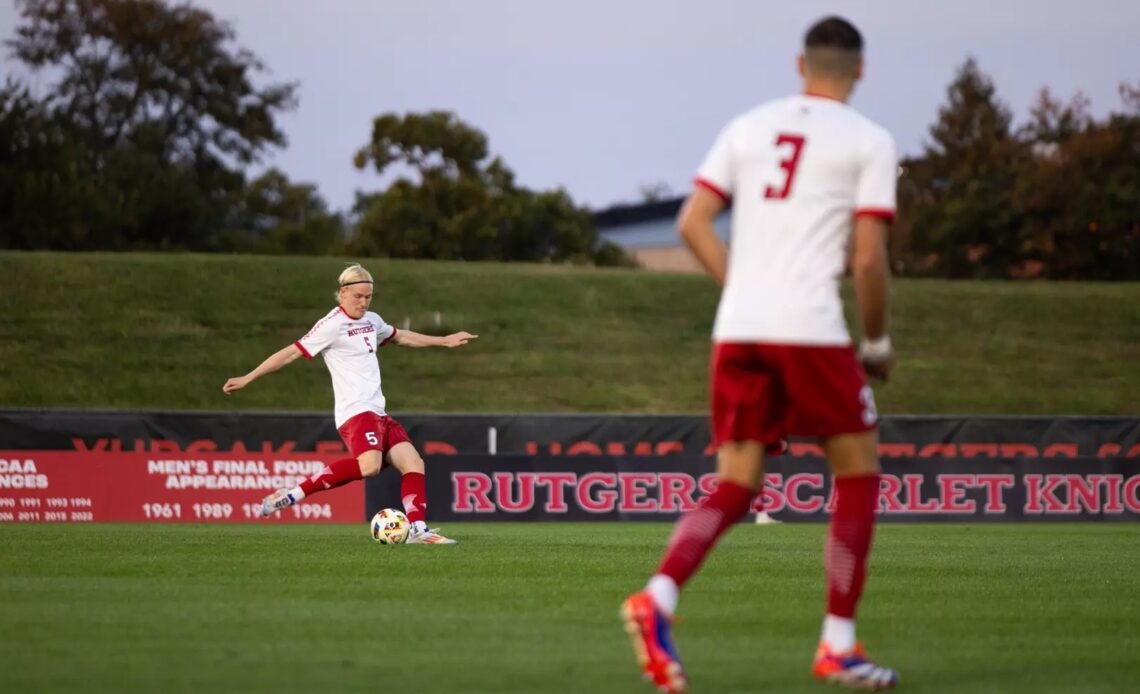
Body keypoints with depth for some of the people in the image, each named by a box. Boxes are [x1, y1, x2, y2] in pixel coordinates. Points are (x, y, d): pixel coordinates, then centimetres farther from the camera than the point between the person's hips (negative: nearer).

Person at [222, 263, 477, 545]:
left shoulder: (372, 321, 16)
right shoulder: (333, 325, -9)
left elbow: (401, 337, 36)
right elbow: (293, 352, -9)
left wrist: (444, 341, 41)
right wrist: (247, 378, -10)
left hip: (377, 413, 9)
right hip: (355, 412, -9)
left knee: (413, 463, -4)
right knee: (369, 465, -32)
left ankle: (418, 530, -3)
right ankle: (294, 494, -24)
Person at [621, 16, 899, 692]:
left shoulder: (749, 126, 15)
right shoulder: (870, 142, 2)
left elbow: (693, 222, 9)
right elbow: (869, 259, -4)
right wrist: (878, 343, 10)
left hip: (737, 330, 5)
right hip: (811, 328, -5)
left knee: (736, 487, 8)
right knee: (859, 474, 11)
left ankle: (658, 598, -17)